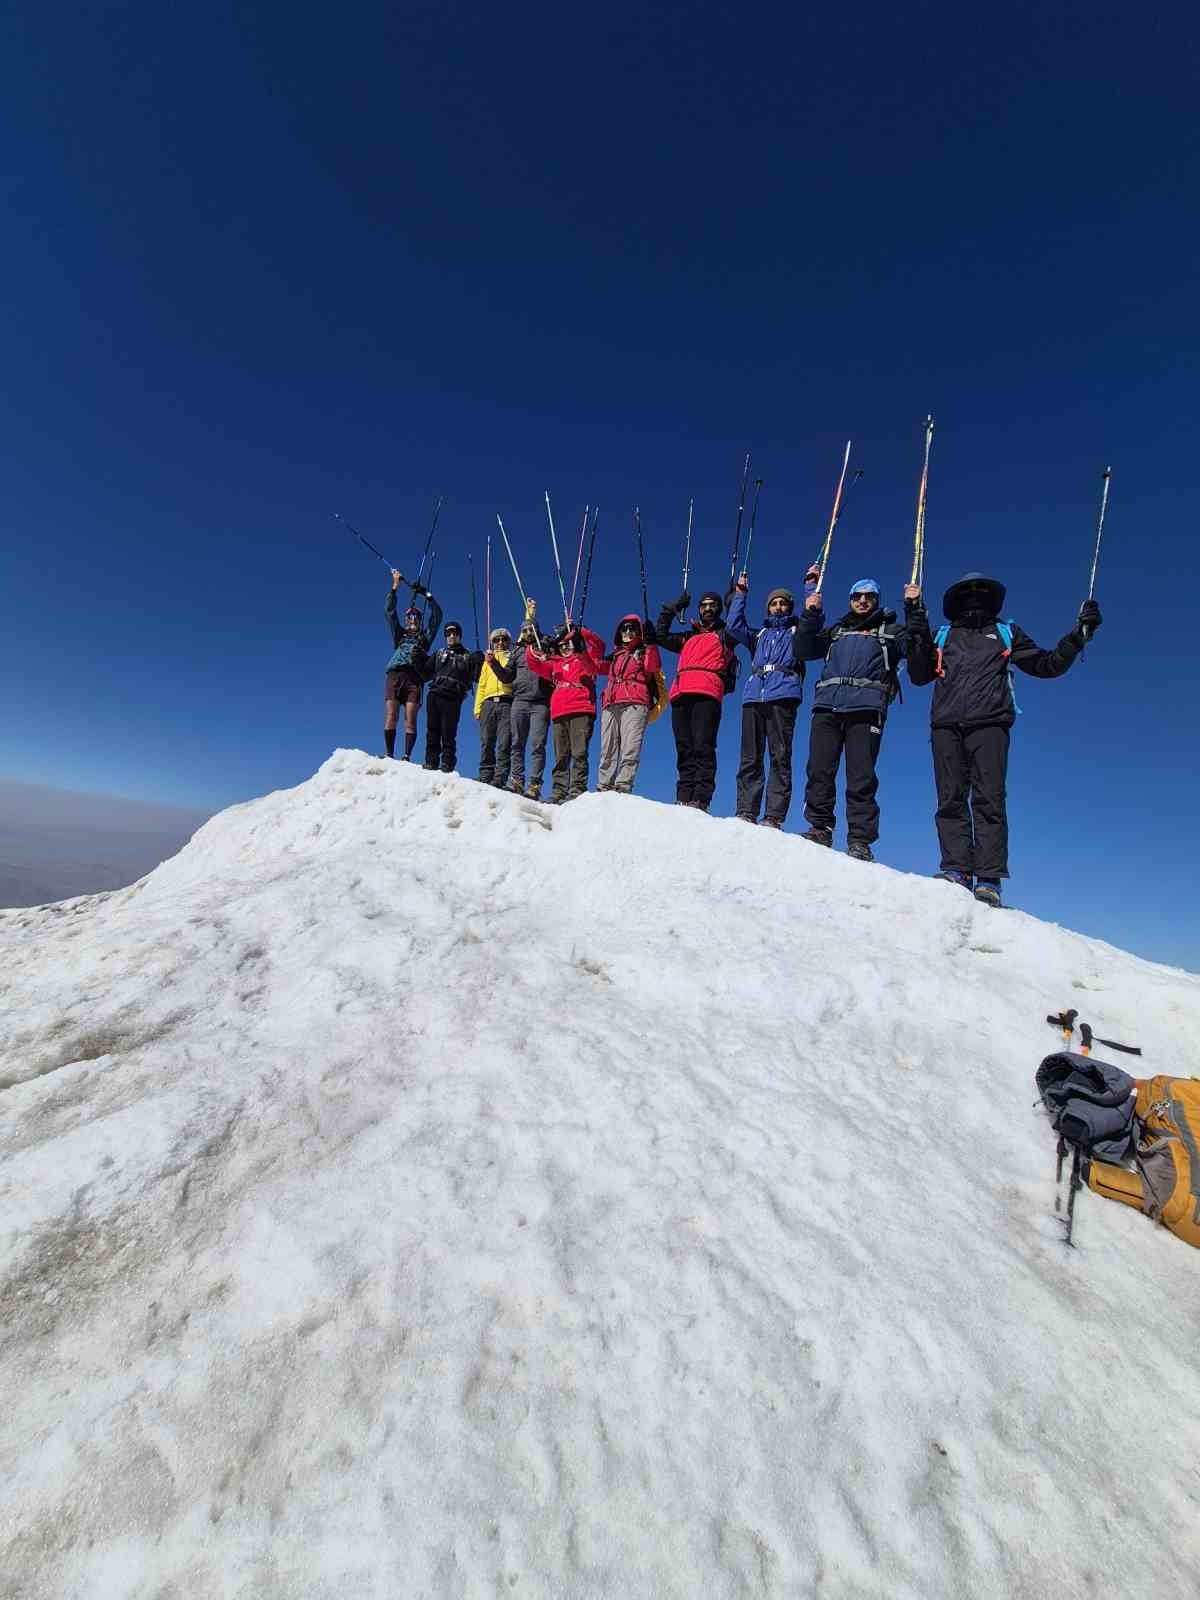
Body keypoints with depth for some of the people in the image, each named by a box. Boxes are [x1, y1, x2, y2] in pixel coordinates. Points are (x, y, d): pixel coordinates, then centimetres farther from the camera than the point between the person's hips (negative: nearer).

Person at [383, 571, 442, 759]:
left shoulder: (425, 636, 26)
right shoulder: (400, 635, 28)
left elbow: (437, 615, 22)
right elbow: (389, 611, 23)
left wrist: (427, 594, 21)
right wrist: (395, 586, 21)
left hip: (414, 677, -1)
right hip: (394, 675, 1)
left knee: (410, 720, -10)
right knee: (390, 717, -11)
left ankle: (407, 756, -15)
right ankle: (389, 755, -13)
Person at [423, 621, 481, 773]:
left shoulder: (468, 656, 14)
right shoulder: (439, 653, 23)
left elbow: (476, 677, 4)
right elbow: (427, 674, 21)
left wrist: (478, 663, -9)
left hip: (452, 700, -3)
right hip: (434, 696, 3)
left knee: (448, 735, -6)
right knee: (432, 733, 1)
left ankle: (447, 767, -2)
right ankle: (431, 764, 5)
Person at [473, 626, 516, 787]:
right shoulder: (488, 660, 27)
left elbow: (507, 677, -2)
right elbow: (481, 685, 20)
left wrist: (494, 662, -14)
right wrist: (478, 707, 9)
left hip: (507, 703, -3)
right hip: (489, 703, 3)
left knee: (504, 743, -12)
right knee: (486, 743, -4)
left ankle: (500, 779, -15)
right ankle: (485, 778, -3)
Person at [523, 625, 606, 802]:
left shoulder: (585, 659, 17)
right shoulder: (554, 664, 29)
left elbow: (598, 648, 1)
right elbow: (535, 665, 20)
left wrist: (580, 632, -11)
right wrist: (531, 648, 3)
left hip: (581, 711, -4)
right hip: (558, 714, 4)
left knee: (579, 753, -13)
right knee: (561, 757, 2)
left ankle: (577, 790, -17)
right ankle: (558, 792, 1)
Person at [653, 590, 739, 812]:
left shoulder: (724, 634, 23)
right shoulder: (688, 638, 35)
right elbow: (660, 635, 36)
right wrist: (674, 607, 35)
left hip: (706, 694, -5)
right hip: (680, 695, 5)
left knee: (702, 748, -16)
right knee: (684, 750, -3)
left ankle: (701, 800, -23)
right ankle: (684, 799, -6)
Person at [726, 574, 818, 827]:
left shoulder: (797, 630, 24)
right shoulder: (759, 634, 31)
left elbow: (814, 618, 5)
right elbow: (734, 626, 18)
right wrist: (740, 594, 18)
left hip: (783, 696, -3)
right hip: (753, 696, 3)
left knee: (780, 757, -11)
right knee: (750, 758, -4)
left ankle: (774, 817, -16)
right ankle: (746, 813, -6)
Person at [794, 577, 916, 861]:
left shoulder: (889, 631, 23)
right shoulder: (836, 631, 30)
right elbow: (805, 650, 18)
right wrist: (810, 615, 8)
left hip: (866, 708, -2)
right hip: (827, 705, 3)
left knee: (861, 776, -8)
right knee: (819, 770, -6)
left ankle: (860, 840, -7)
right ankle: (820, 828, 3)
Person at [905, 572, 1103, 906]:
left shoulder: (1006, 633, 26)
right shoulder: (943, 636, 27)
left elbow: (1048, 665, 22)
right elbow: (919, 676, 16)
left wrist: (1079, 634, 10)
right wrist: (917, 638, 3)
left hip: (989, 724, -1)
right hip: (946, 726, 1)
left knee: (989, 800, -13)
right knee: (951, 800, -7)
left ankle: (989, 879, -17)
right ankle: (956, 869, -9)